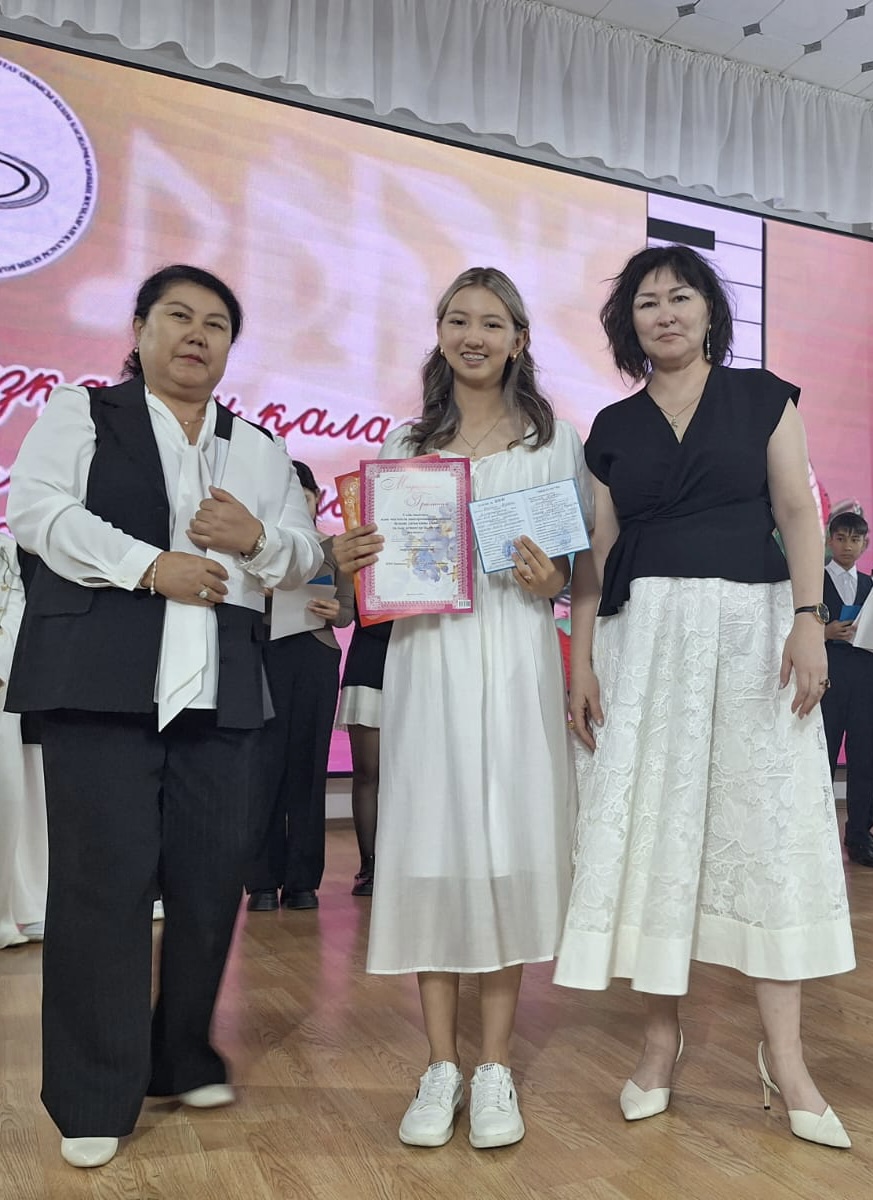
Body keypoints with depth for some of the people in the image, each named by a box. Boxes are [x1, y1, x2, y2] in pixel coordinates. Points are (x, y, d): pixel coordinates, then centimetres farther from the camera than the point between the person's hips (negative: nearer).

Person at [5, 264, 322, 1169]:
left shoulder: (259, 449, 19)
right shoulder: (80, 415, 9)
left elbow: (304, 556, 15)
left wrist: (254, 538, -7)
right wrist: (151, 566, -14)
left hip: (220, 693, 4)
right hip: (101, 684, -4)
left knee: (211, 878, 7)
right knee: (104, 877, -3)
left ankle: (185, 1058, 27)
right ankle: (93, 1096, 11)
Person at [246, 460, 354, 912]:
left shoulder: (332, 548, 13)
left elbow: (349, 609, 10)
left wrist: (333, 612, -11)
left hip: (318, 659, 2)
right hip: (266, 655, -2)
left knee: (308, 764, 3)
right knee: (267, 763, -4)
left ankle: (302, 880, 10)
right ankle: (263, 881, 5)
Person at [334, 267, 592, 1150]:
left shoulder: (554, 440, 11)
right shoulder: (405, 441, 15)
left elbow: (583, 563, 10)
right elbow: (381, 558, 16)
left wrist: (552, 581, -12)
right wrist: (349, 559, -6)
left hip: (515, 655, -1)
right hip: (425, 655, 2)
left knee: (509, 840, -3)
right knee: (430, 837, -1)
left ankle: (495, 1068, 10)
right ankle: (441, 1067, 12)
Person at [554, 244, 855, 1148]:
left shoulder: (762, 398, 8)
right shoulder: (613, 426, 12)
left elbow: (797, 510, 1)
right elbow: (596, 551, 8)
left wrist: (808, 618, -12)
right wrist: (580, 659, 1)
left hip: (751, 626, -1)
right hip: (643, 634, 2)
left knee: (768, 822, -3)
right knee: (647, 823, 1)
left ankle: (784, 1055, 5)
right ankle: (660, 1033, 14)